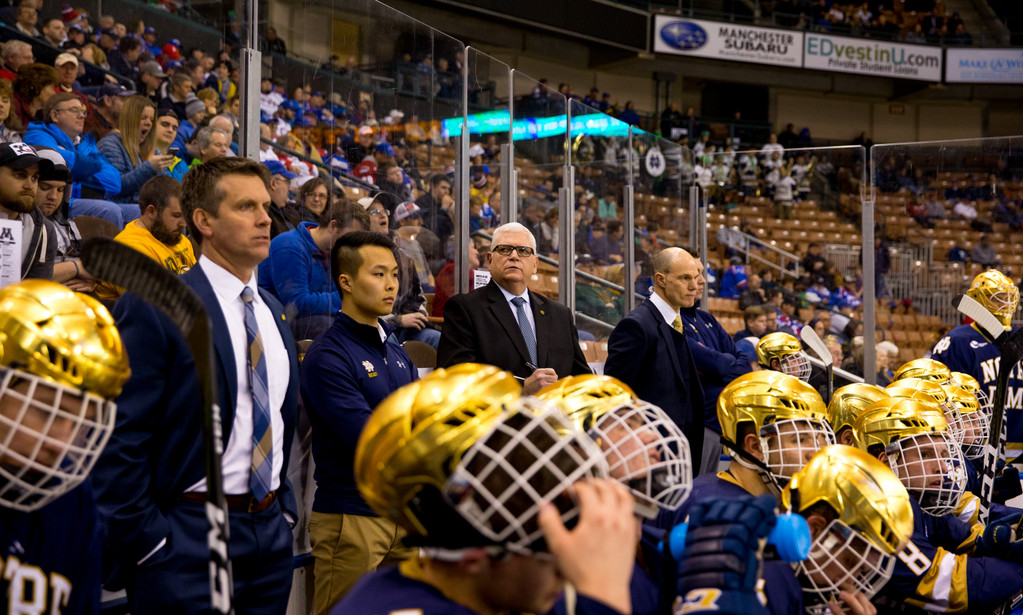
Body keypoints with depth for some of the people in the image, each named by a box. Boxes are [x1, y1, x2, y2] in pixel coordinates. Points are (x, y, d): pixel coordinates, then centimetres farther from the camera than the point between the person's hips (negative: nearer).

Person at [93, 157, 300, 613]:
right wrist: (143, 541, -15)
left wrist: (284, 506, 14)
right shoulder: (152, 309, -10)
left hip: (271, 536, 7)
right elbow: (121, 437, -13)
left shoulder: (273, 312, 14)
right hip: (188, 539, -7)